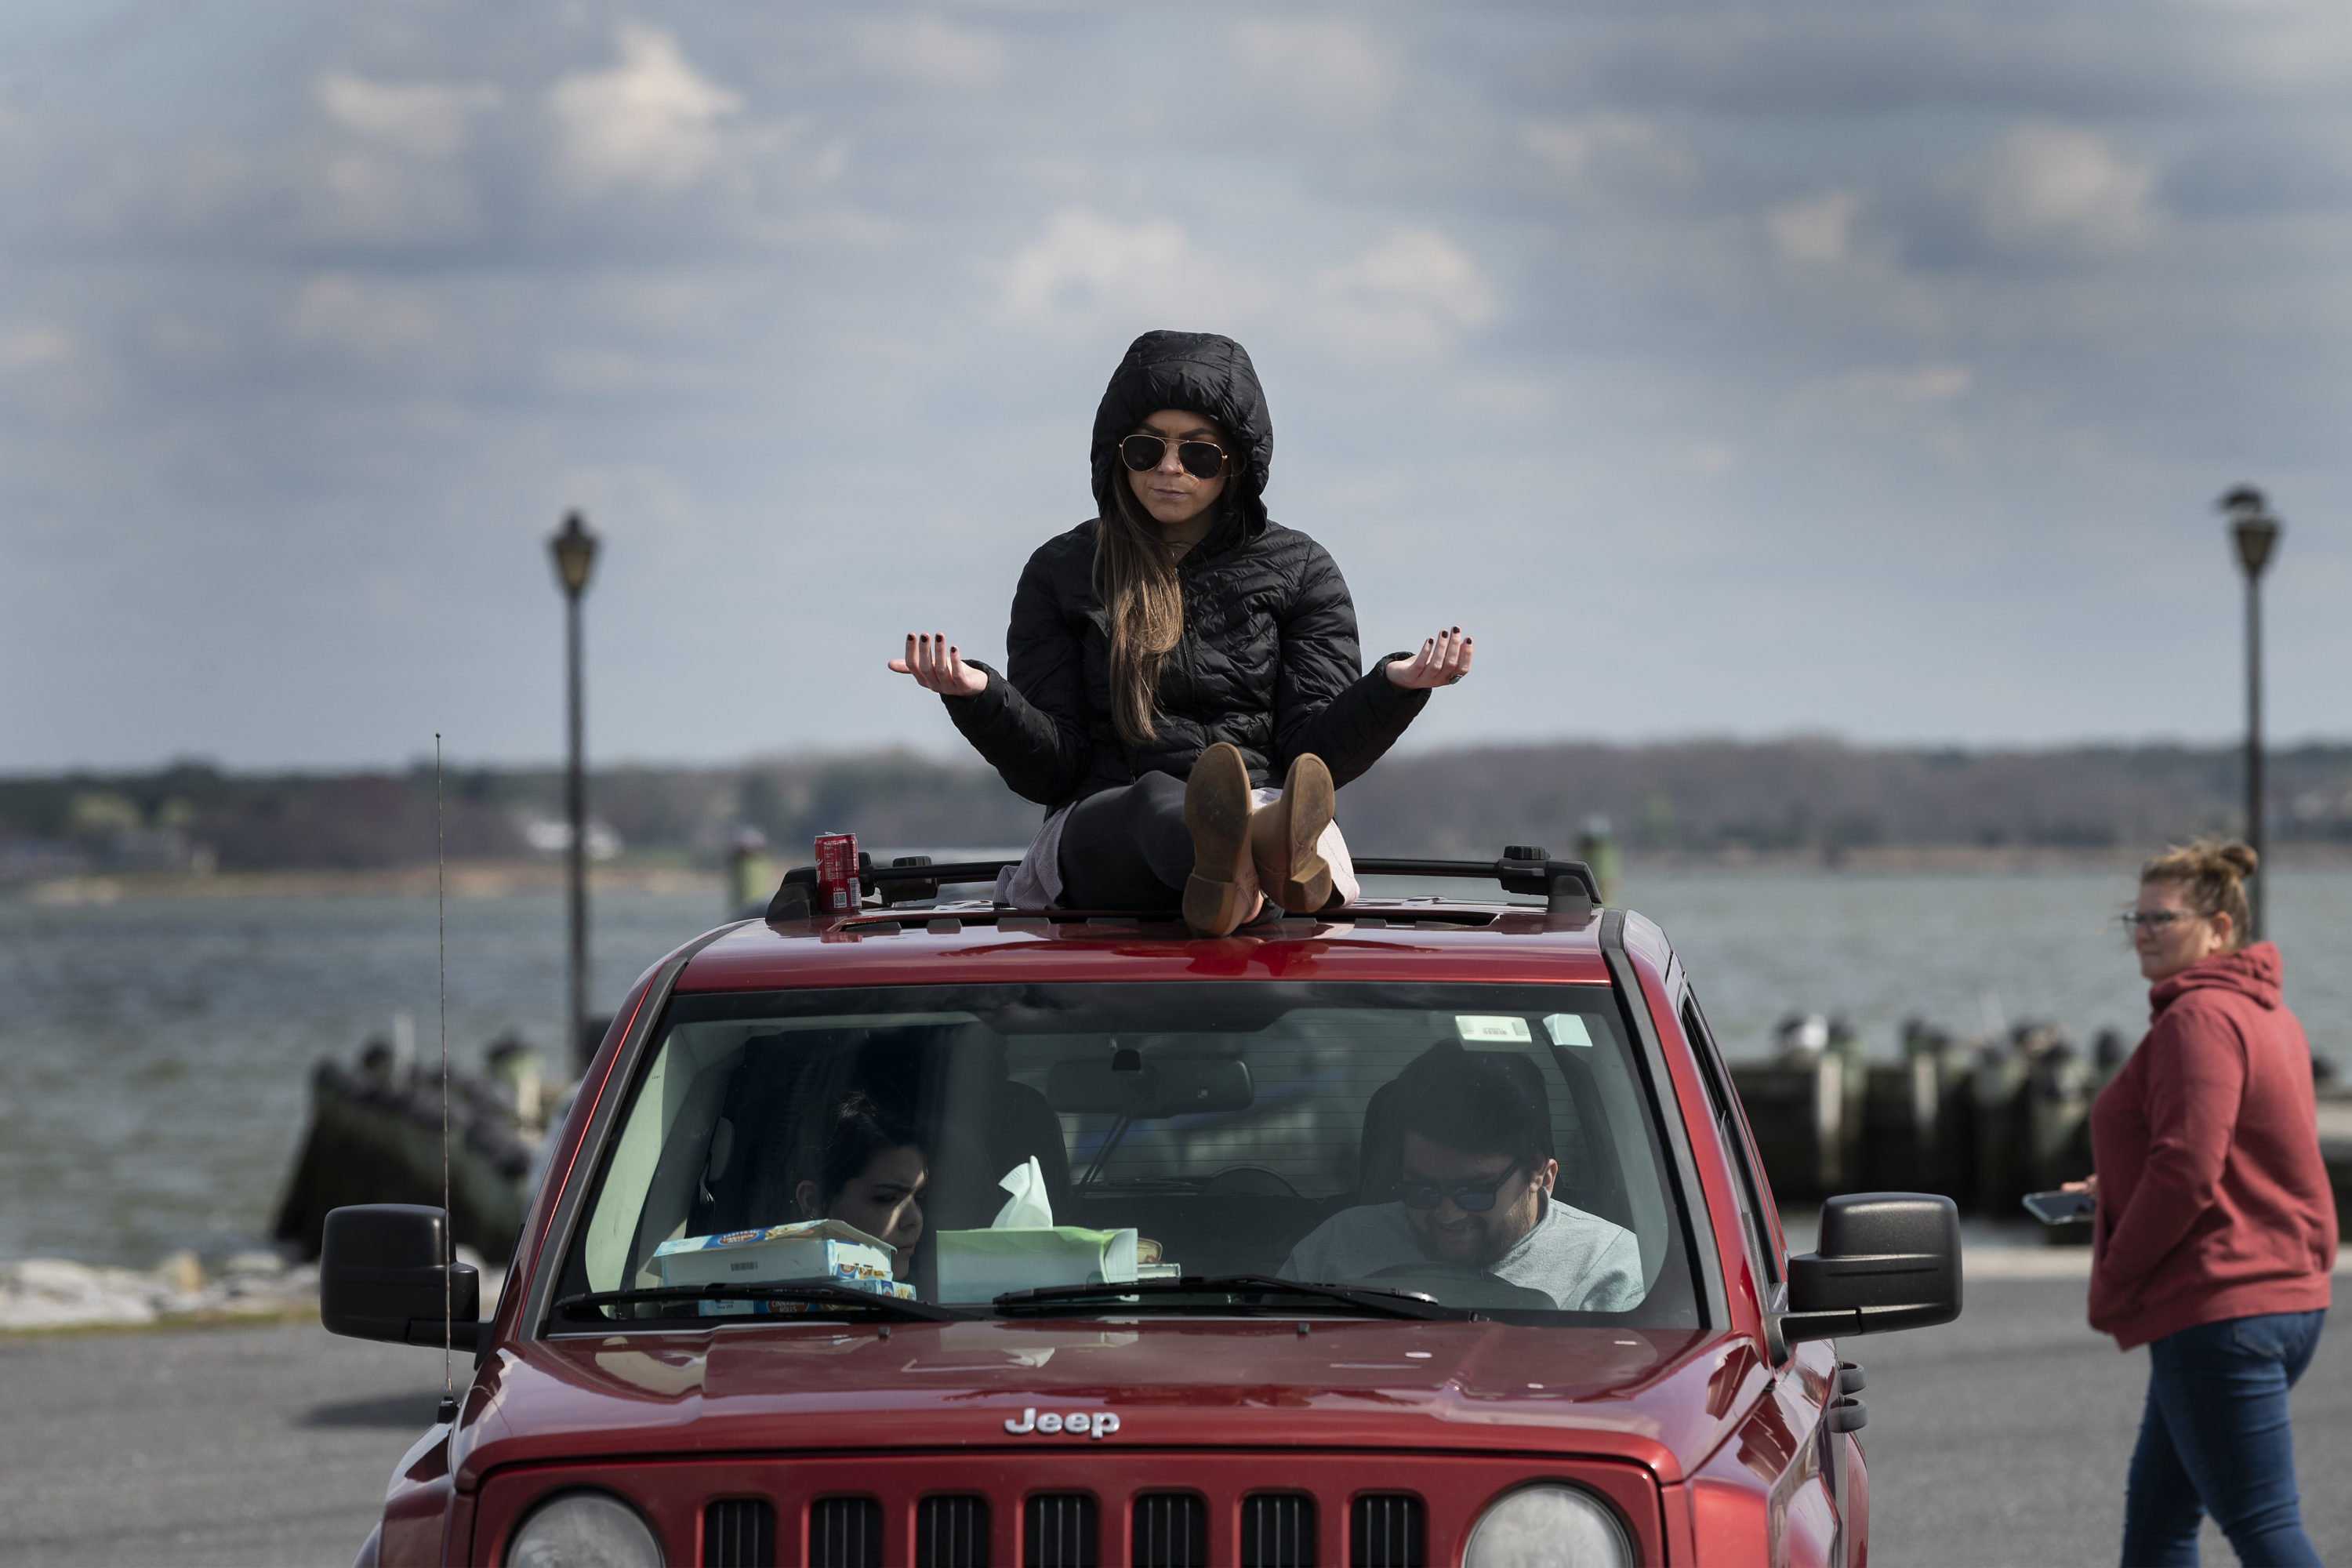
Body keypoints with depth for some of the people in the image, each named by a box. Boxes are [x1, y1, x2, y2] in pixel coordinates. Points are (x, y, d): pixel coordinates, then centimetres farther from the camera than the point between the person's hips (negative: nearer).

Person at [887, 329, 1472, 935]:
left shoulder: (1299, 571, 17)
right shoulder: (1061, 573, 17)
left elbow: (1316, 755, 8)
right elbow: (1050, 770, 9)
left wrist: (1395, 685, -11)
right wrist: (978, 695, -11)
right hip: (1102, 834, -1)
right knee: (1156, 798, -38)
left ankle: (1231, 871, -77)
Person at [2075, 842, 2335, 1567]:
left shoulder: (2199, 1018, -15)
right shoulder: (2267, 1012, 16)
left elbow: (2186, 1173, -22)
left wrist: (2113, 1285, -11)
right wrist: (2117, 1190, 23)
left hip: (2219, 1310, -11)